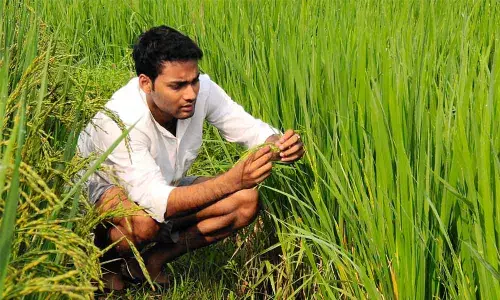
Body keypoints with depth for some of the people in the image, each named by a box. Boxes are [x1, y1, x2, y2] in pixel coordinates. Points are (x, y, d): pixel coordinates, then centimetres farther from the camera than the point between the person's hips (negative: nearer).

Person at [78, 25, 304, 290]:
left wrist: (281, 144, -37)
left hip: (163, 187, 7)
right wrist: (232, 181, -54)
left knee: (247, 201, -12)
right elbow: (156, 202, -44)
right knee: (144, 222, -40)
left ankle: (150, 260, 0)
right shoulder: (121, 119, -38)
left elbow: (250, 128, -13)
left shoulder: (202, 89, -21)